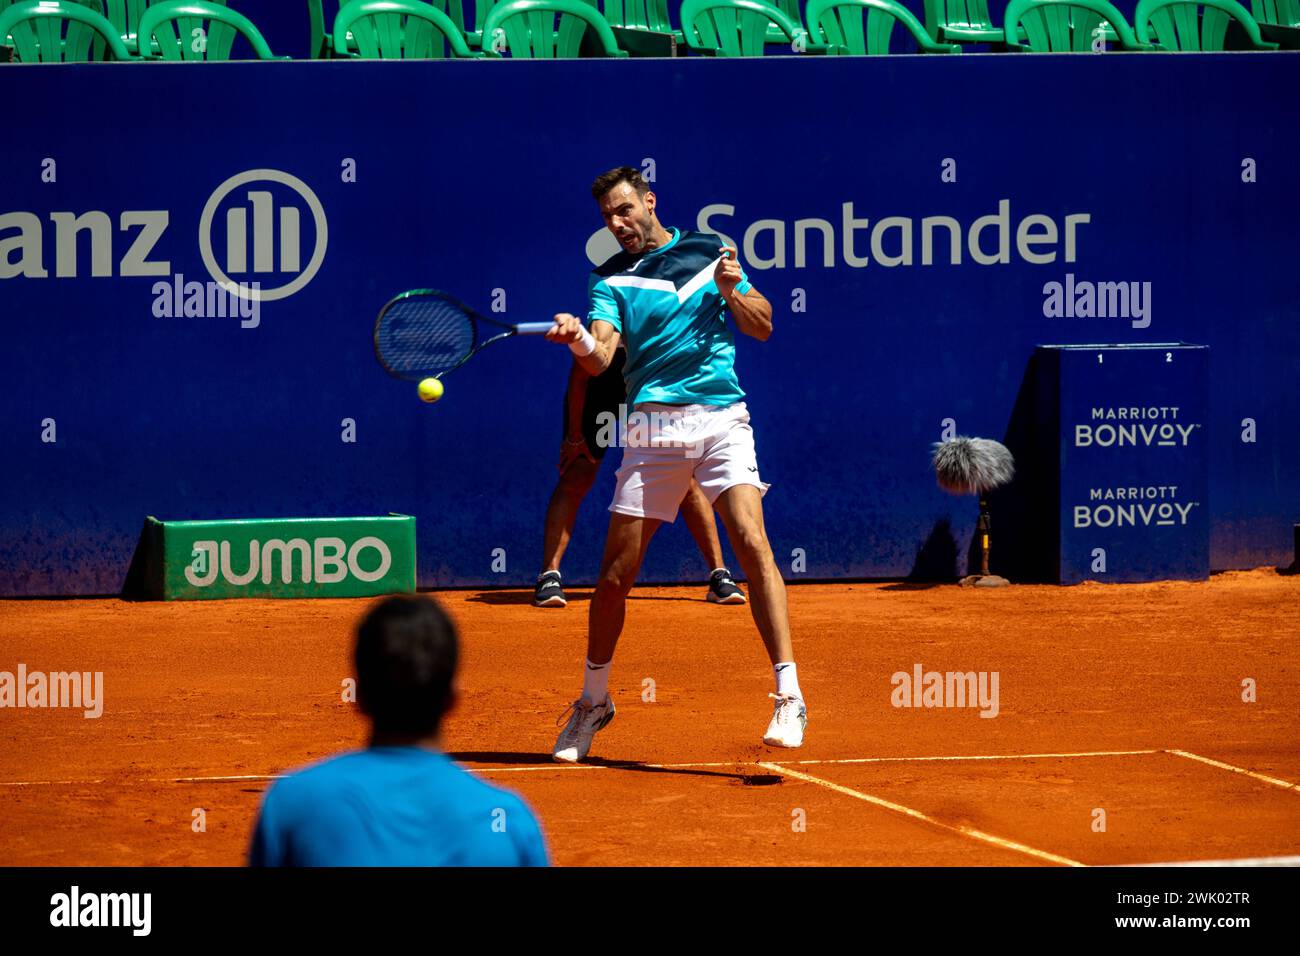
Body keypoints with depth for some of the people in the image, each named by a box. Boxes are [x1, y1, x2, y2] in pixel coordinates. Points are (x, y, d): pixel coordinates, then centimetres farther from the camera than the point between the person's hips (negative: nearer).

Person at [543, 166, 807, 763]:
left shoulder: (709, 252, 11)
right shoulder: (611, 279, 8)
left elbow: (763, 327, 14)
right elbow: (601, 358, -6)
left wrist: (731, 292, -5)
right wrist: (578, 340, -29)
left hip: (721, 417, -1)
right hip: (655, 427, 1)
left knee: (752, 546, -18)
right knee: (616, 573, 2)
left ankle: (789, 697, -19)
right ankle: (593, 702, 22)